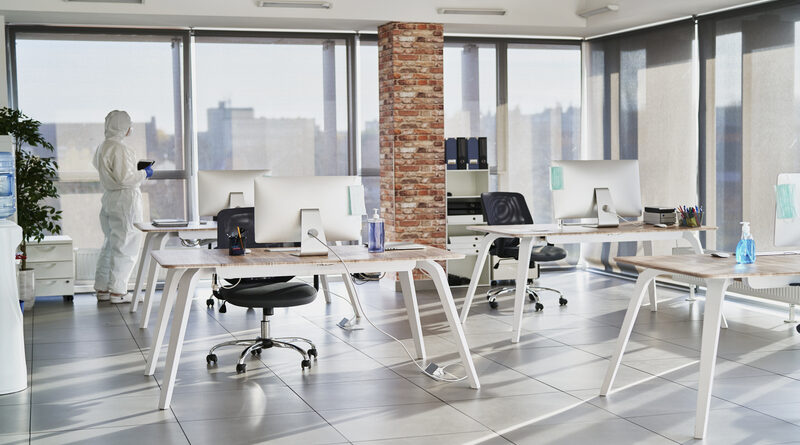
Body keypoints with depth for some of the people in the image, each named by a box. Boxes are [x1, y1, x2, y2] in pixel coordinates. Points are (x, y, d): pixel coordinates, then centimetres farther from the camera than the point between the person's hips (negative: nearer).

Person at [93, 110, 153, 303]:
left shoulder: (101, 148, 12)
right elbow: (124, 179, -22)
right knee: (124, 246, -2)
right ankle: (118, 291, 2)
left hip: (109, 199, 10)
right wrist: (144, 173, -7)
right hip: (125, 200, -10)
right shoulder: (119, 148, -18)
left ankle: (102, 289, 22)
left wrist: (135, 171, 20)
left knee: (110, 244, 16)